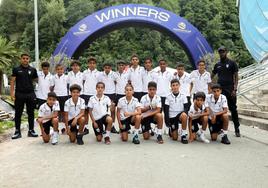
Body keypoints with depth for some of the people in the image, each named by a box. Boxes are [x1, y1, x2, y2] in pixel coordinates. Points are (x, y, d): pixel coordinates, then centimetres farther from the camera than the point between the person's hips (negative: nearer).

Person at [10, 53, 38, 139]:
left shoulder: (33, 70, 7)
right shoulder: (16, 69, 3)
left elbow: (36, 80, 13)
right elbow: (12, 81, 2)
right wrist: (12, 92, -7)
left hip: (30, 94, 1)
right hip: (19, 94, -1)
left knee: (31, 113, 8)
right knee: (18, 113, 4)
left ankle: (31, 130, 17)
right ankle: (17, 131, 12)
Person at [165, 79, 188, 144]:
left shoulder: (183, 96, -2)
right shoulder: (168, 97, -2)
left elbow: (186, 107, -1)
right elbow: (166, 110, -1)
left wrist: (184, 112, -24)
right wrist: (167, 121, -8)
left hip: (180, 115, 0)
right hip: (172, 117, 0)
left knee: (184, 115, -38)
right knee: (174, 138, -6)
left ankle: (183, 135, -22)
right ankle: (171, 130, 31)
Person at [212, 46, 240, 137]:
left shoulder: (232, 63, 2)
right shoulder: (217, 65, 13)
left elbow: (236, 77, -2)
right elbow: (211, 76, 17)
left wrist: (235, 89, -11)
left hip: (230, 90, -3)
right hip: (219, 89, 4)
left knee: (233, 109, 1)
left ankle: (237, 129, 8)